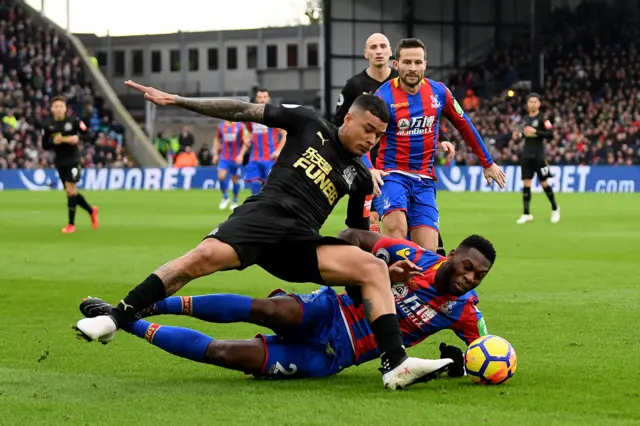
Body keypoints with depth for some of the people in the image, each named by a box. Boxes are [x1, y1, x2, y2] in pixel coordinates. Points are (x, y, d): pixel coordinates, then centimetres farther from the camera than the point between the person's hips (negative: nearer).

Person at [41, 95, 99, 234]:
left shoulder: (74, 121, -8)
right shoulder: (48, 125, 2)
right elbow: (44, 145, 6)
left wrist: (77, 138, -21)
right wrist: (53, 142, -14)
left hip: (73, 160, -4)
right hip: (60, 162, 4)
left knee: (71, 189, -12)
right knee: (70, 191, 8)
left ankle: (71, 224, -4)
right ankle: (91, 210, 31)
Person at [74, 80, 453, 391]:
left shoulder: (361, 177, 20)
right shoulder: (309, 125, 11)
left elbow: (359, 234, 32)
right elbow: (246, 111, 9)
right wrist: (177, 101, 7)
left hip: (302, 243, 3)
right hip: (263, 215, -3)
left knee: (374, 267, -18)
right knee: (207, 255, -32)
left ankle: (396, 365, -26)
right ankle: (116, 319, -26)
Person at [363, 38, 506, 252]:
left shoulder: (438, 92, 2)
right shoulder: (384, 96, -11)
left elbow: (465, 125, 16)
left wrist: (488, 163, 23)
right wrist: (369, 169, -36)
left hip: (424, 180, 4)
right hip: (391, 175, -4)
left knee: (427, 251, -7)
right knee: (396, 226, -33)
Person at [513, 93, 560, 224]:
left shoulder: (542, 118, -7)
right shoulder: (526, 118, 11)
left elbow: (550, 134, -16)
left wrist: (535, 131, -24)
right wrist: (519, 135, 5)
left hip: (538, 155, -5)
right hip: (526, 154, 5)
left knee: (544, 183, 0)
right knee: (526, 184, 1)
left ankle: (555, 209, 19)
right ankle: (526, 214, 4)